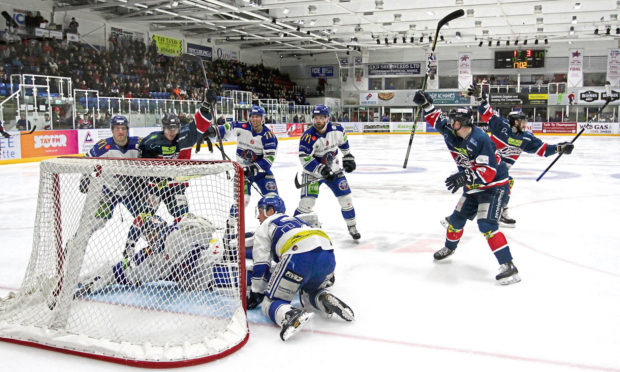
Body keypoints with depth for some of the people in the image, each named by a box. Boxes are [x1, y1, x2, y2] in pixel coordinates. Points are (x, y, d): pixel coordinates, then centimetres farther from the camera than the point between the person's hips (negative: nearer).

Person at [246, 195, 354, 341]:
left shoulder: (265, 226, 21)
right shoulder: (295, 220, 40)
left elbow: (261, 264, 15)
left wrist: (256, 293, 23)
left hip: (300, 256, -6)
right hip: (328, 254, 6)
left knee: (271, 300, 5)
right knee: (309, 292, 32)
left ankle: (289, 315, -28)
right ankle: (327, 300, 0)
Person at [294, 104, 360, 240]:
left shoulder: (337, 129, -11)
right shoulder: (308, 136, -24)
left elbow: (343, 142, 11)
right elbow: (305, 159, -27)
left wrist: (348, 158, 11)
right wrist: (322, 170, -32)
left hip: (333, 169, 4)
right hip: (313, 171, -4)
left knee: (346, 197, 3)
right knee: (307, 201, -14)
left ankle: (352, 227, 21)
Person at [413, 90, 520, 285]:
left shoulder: (480, 140, -29)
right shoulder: (452, 133, -5)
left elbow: (488, 173, -33)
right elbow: (437, 120, 14)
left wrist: (465, 176, -43)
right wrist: (427, 104, 0)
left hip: (494, 185, -8)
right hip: (473, 186, 8)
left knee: (486, 223, -22)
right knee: (457, 218, 15)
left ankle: (508, 267, -21)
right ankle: (449, 247, 43)